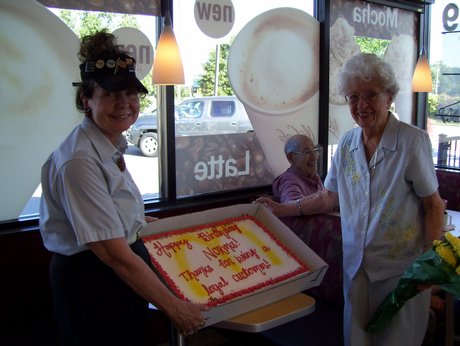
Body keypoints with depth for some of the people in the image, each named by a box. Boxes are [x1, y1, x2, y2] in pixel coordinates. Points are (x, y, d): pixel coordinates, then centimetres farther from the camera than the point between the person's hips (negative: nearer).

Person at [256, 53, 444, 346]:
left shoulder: (413, 141, -12)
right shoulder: (347, 144, 3)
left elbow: (433, 205, -7)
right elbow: (330, 198, 11)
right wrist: (281, 209, 7)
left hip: (401, 266, -4)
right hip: (356, 264, 4)